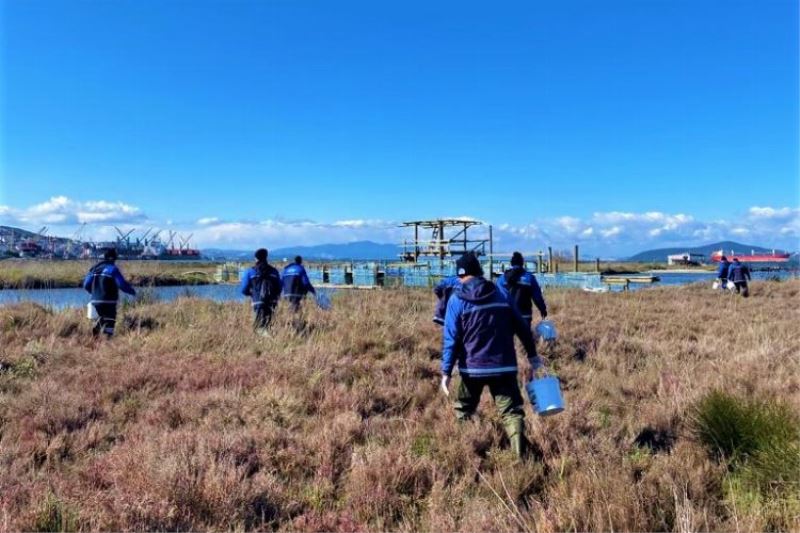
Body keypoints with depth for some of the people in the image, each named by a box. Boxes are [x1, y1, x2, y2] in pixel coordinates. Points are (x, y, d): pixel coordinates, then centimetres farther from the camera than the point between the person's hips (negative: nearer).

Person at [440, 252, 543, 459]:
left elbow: (450, 339, -10)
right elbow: (522, 328, 8)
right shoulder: (500, 294, 5)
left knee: (463, 410, 20)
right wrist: (533, 357, 16)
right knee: (512, 412, 2)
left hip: (472, 368, -1)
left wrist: (446, 372, -8)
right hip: (504, 367, 2)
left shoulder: (457, 300, -4)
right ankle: (520, 455, -15)